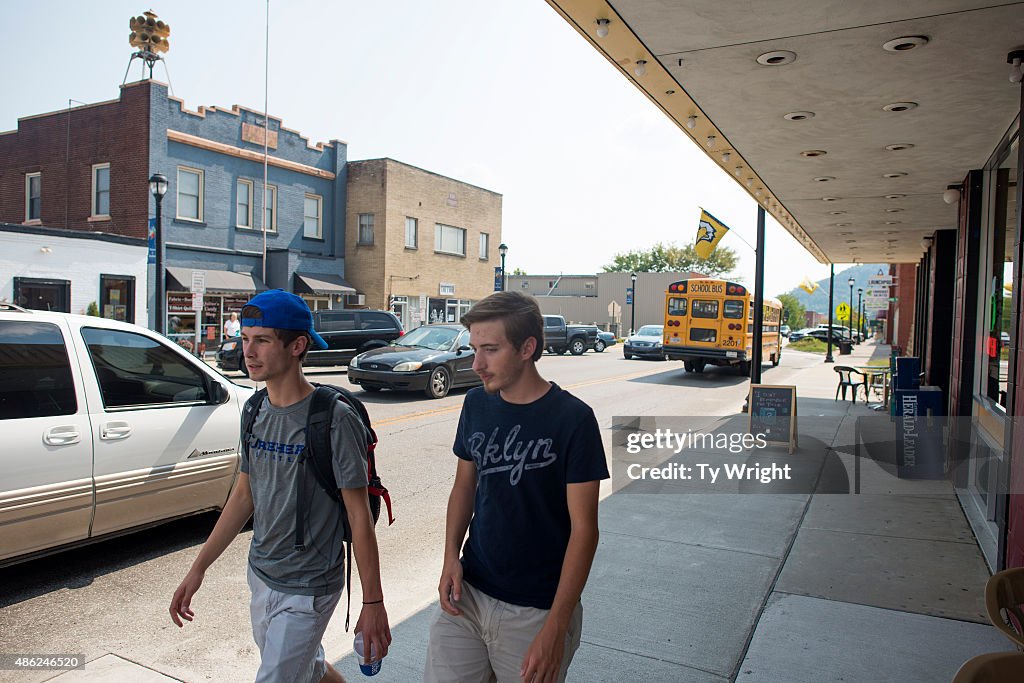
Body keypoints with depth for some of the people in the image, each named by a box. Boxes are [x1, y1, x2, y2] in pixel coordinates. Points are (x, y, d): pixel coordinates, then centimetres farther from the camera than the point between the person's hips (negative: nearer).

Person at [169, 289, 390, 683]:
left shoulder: (334, 419, -22)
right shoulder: (256, 412, 0)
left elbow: (359, 516, -18)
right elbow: (244, 496, 10)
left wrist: (373, 602, -15)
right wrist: (199, 568, 9)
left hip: (308, 590, -7)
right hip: (261, 576, 7)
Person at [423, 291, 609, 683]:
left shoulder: (572, 419, -16)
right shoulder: (476, 404, -1)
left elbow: (583, 528, -14)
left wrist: (556, 627, -17)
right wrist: (451, 556, -3)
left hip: (535, 611, -4)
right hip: (468, 593, 4)